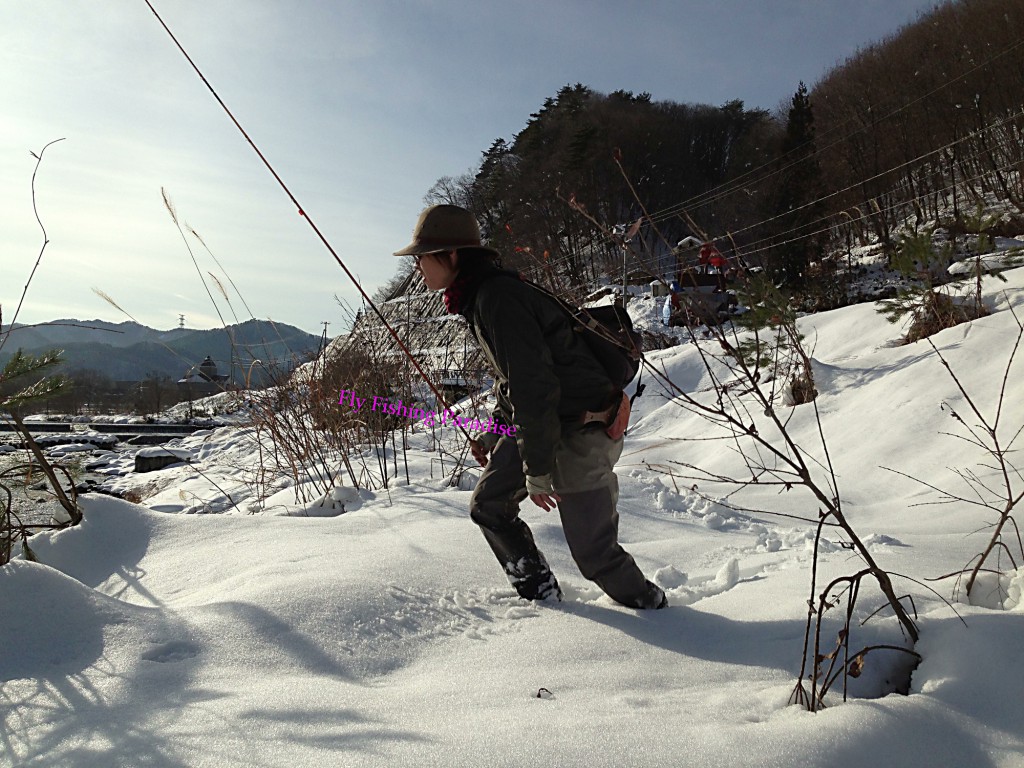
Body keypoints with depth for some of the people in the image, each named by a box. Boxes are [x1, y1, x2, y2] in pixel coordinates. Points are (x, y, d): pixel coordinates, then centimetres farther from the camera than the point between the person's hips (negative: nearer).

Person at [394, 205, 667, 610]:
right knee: (488, 504, 14)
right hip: (537, 421, 10)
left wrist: (537, 472, -23)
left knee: (593, 550, -2)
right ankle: (540, 592, 26)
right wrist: (495, 430, 20)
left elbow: (535, 386, -27)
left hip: (581, 429, -10)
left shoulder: (498, 297, -23)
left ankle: (651, 607, 24)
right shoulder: (479, 297, 8)